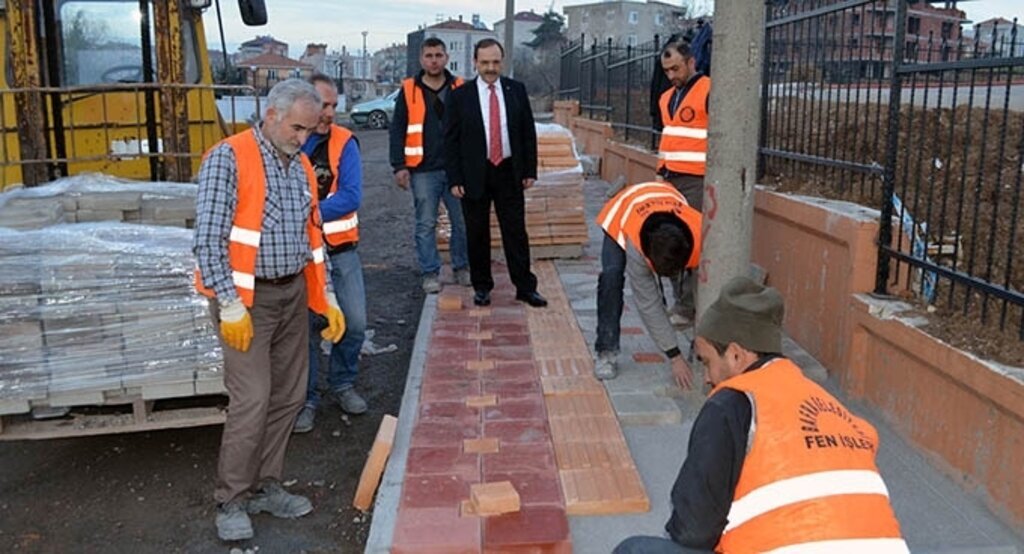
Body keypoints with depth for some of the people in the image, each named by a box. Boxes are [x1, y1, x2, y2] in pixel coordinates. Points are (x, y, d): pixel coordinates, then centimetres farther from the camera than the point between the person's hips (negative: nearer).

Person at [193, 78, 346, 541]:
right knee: (251, 400, -7)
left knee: (288, 396, 11)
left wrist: (327, 298, 11)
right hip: (247, 298, -7)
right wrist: (230, 305, -19)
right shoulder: (229, 158, -11)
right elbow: (209, 239, -16)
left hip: (293, 294, 7)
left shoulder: (301, 167, 11)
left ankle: (265, 487, 25)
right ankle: (231, 501, 10)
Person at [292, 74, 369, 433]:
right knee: (306, 326, 5)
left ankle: (342, 384, 29)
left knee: (355, 322, 6)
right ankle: (305, 399, 21)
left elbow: (352, 197, -14)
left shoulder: (344, 142, -5)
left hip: (341, 249, 1)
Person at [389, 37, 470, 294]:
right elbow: (397, 130, 2)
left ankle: (462, 268, 21)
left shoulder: (460, 88, 6)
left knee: (463, 222, 5)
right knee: (425, 225, 3)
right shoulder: (409, 90, 3)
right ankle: (430, 274, 13)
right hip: (423, 170, -1)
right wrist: (399, 166, -5)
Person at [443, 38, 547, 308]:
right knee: (477, 234, 7)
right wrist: (455, 179, -8)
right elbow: (451, 140, -2)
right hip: (474, 175, -1)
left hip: (509, 173, 1)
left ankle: (525, 287, 13)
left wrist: (530, 171, 3)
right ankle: (481, 287, 20)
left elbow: (528, 132, 8)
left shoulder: (516, 91, 4)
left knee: (516, 231, 5)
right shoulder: (459, 96, -2)